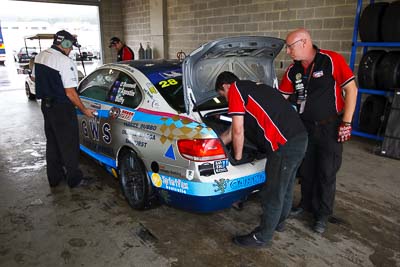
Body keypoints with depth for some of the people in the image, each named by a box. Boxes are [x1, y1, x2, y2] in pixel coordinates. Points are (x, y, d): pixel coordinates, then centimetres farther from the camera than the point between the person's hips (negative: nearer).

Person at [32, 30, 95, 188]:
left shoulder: (40, 56, 4)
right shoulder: (65, 62, -22)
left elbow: (34, 78, 19)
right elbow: (70, 93, -22)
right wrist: (84, 110, -12)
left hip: (46, 104, 8)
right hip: (62, 108, -8)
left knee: (52, 141, 19)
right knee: (68, 144, 6)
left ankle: (54, 176, 30)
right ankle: (73, 177, 18)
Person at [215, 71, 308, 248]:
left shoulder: (235, 89, 0)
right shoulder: (254, 88, 27)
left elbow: (238, 131, -7)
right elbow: (234, 130, 31)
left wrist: (237, 157, 8)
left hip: (284, 144, -10)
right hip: (299, 137, 10)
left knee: (273, 193, 6)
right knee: (285, 186, 26)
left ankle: (262, 237, 23)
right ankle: (279, 221, 46)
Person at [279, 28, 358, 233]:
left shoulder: (332, 60, -14)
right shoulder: (293, 70, 2)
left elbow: (351, 89, -12)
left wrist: (346, 123, -15)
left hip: (330, 127, -5)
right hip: (305, 127, 5)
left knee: (326, 174, 6)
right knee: (306, 170, 15)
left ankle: (323, 215, 23)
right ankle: (307, 203, 37)